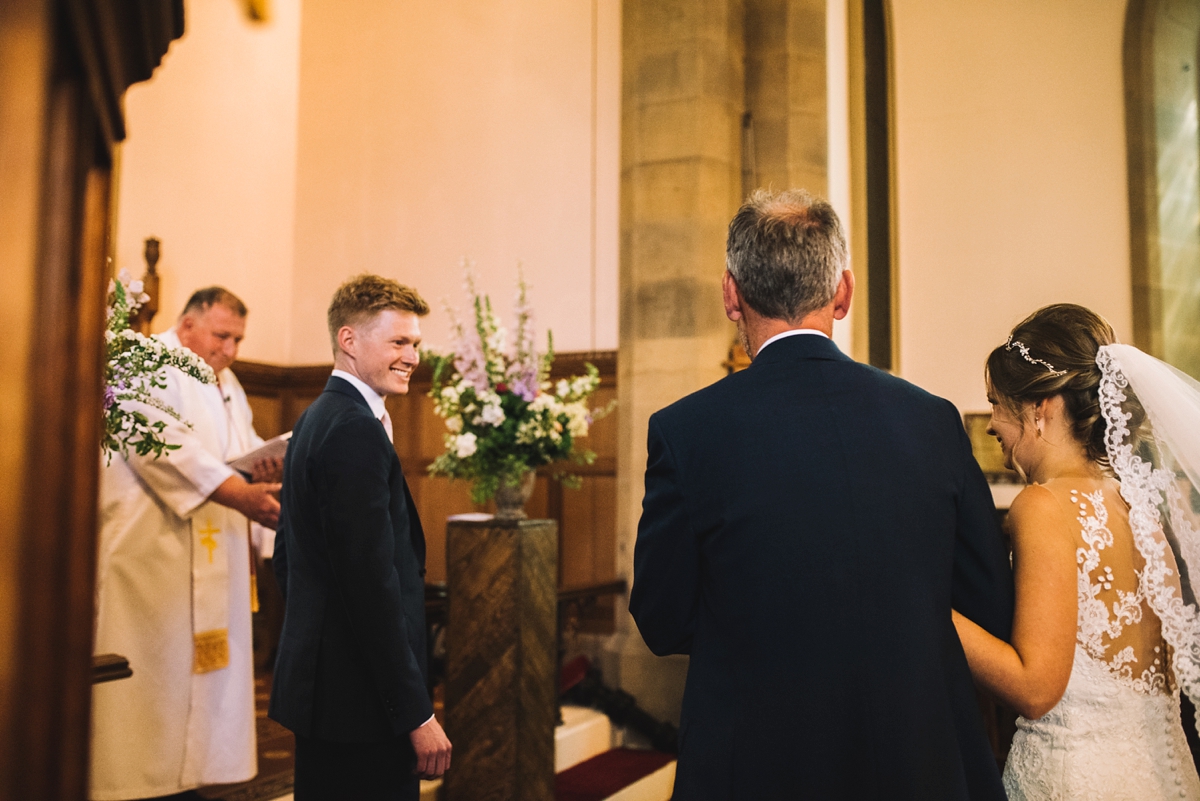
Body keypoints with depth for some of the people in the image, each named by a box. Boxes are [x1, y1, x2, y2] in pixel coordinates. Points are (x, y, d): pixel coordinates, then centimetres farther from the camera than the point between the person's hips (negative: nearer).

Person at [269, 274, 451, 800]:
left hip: (318, 685, 10)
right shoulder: (357, 431, -19)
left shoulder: (314, 420, 12)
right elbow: (372, 581, -24)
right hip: (361, 701, -10)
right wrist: (417, 714, -19)